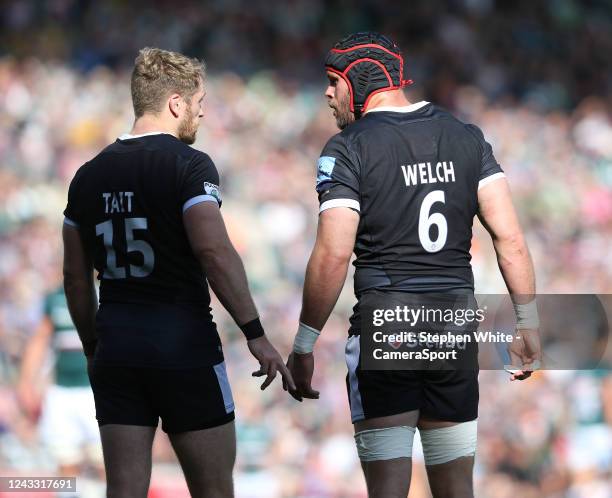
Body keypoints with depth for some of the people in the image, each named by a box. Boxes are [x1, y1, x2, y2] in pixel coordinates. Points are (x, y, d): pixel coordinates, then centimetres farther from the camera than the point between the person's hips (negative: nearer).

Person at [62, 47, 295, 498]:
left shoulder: (89, 176, 10)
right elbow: (215, 252, -19)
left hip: (115, 344, 5)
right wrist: (256, 334, -15)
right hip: (183, 342, -5)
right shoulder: (189, 165, -8)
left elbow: (76, 277, 13)